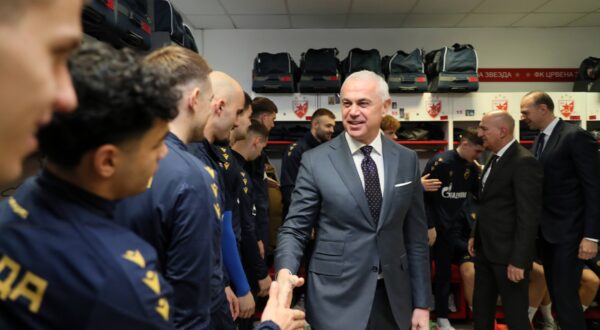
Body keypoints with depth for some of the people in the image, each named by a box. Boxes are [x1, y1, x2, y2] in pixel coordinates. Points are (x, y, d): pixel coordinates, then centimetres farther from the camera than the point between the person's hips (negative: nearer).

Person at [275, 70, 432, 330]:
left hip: (393, 298, 3)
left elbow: (416, 236, 4)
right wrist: (285, 272, -25)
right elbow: (294, 228, -5)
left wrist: (422, 302, 5)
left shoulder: (407, 160, 1)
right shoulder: (315, 160, -7)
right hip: (335, 299, -3)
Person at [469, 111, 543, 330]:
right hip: (485, 249, 9)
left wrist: (518, 260, -22)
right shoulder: (495, 159, 12)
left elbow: (528, 216, -21)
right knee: (481, 308, 18)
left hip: (508, 253, -9)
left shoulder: (524, 162, -17)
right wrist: (475, 235, 17)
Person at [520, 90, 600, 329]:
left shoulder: (575, 137, -13)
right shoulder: (539, 140, 12)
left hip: (568, 231, -8)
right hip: (547, 229, 8)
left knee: (565, 293, -5)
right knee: (554, 291, 15)